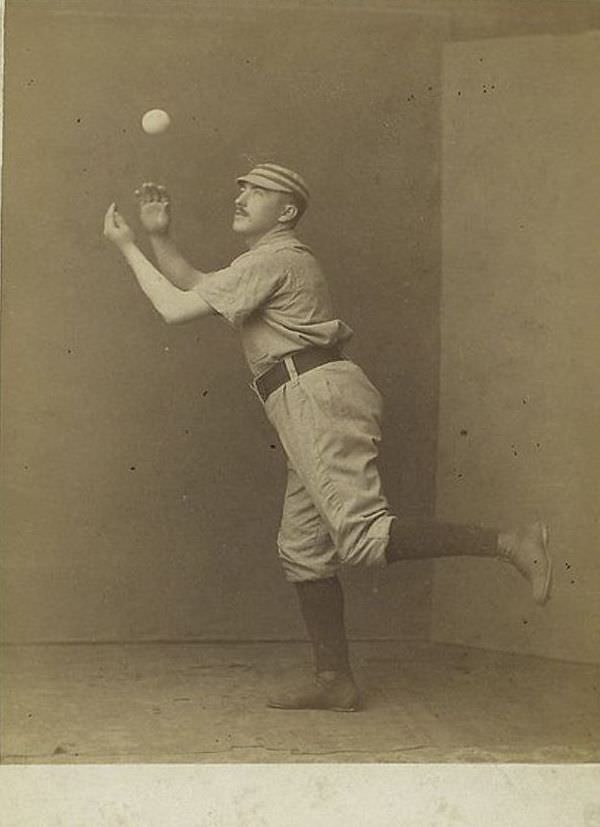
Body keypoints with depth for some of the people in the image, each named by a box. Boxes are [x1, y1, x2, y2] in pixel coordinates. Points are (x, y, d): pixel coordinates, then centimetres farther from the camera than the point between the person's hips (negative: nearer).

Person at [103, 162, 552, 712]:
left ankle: (512, 544, -27)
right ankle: (335, 682, 12)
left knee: (363, 535, -22)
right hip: (311, 411, 10)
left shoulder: (271, 260, -5)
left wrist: (128, 247, 3)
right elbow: (195, 288, 31)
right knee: (303, 548, 10)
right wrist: (159, 238, 18)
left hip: (320, 395, -10)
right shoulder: (275, 262, 26)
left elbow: (176, 309, -7)